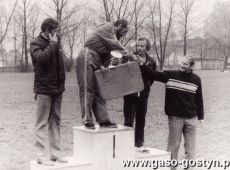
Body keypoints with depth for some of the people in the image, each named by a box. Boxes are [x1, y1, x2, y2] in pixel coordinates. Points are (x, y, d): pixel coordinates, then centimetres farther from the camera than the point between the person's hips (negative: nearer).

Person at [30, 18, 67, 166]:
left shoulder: (54, 43, 14)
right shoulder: (36, 44, -5)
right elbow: (41, 57, -26)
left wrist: (62, 82, 12)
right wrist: (53, 44, -14)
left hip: (57, 88, 7)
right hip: (43, 89, -7)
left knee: (55, 122, 9)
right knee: (42, 123, -3)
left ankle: (55, 153, 15)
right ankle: (42, 156, 0)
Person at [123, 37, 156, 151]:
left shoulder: (151, 62, 4)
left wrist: (145, 87, 7)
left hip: (143, 95, 3)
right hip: (129, 94, -3)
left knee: (141, 121, 10)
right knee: (129, 120, -2)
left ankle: (139, 144, 21)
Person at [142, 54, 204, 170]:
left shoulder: (196, 79, 2)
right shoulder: (170, 76, -2)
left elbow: (199, 99, 8)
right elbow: (153, 75, -8)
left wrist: (200, 116, 10)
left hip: (191, 119, 1)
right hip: (175, 118, -1)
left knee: (190, 147, 9)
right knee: (173, 147, 5)